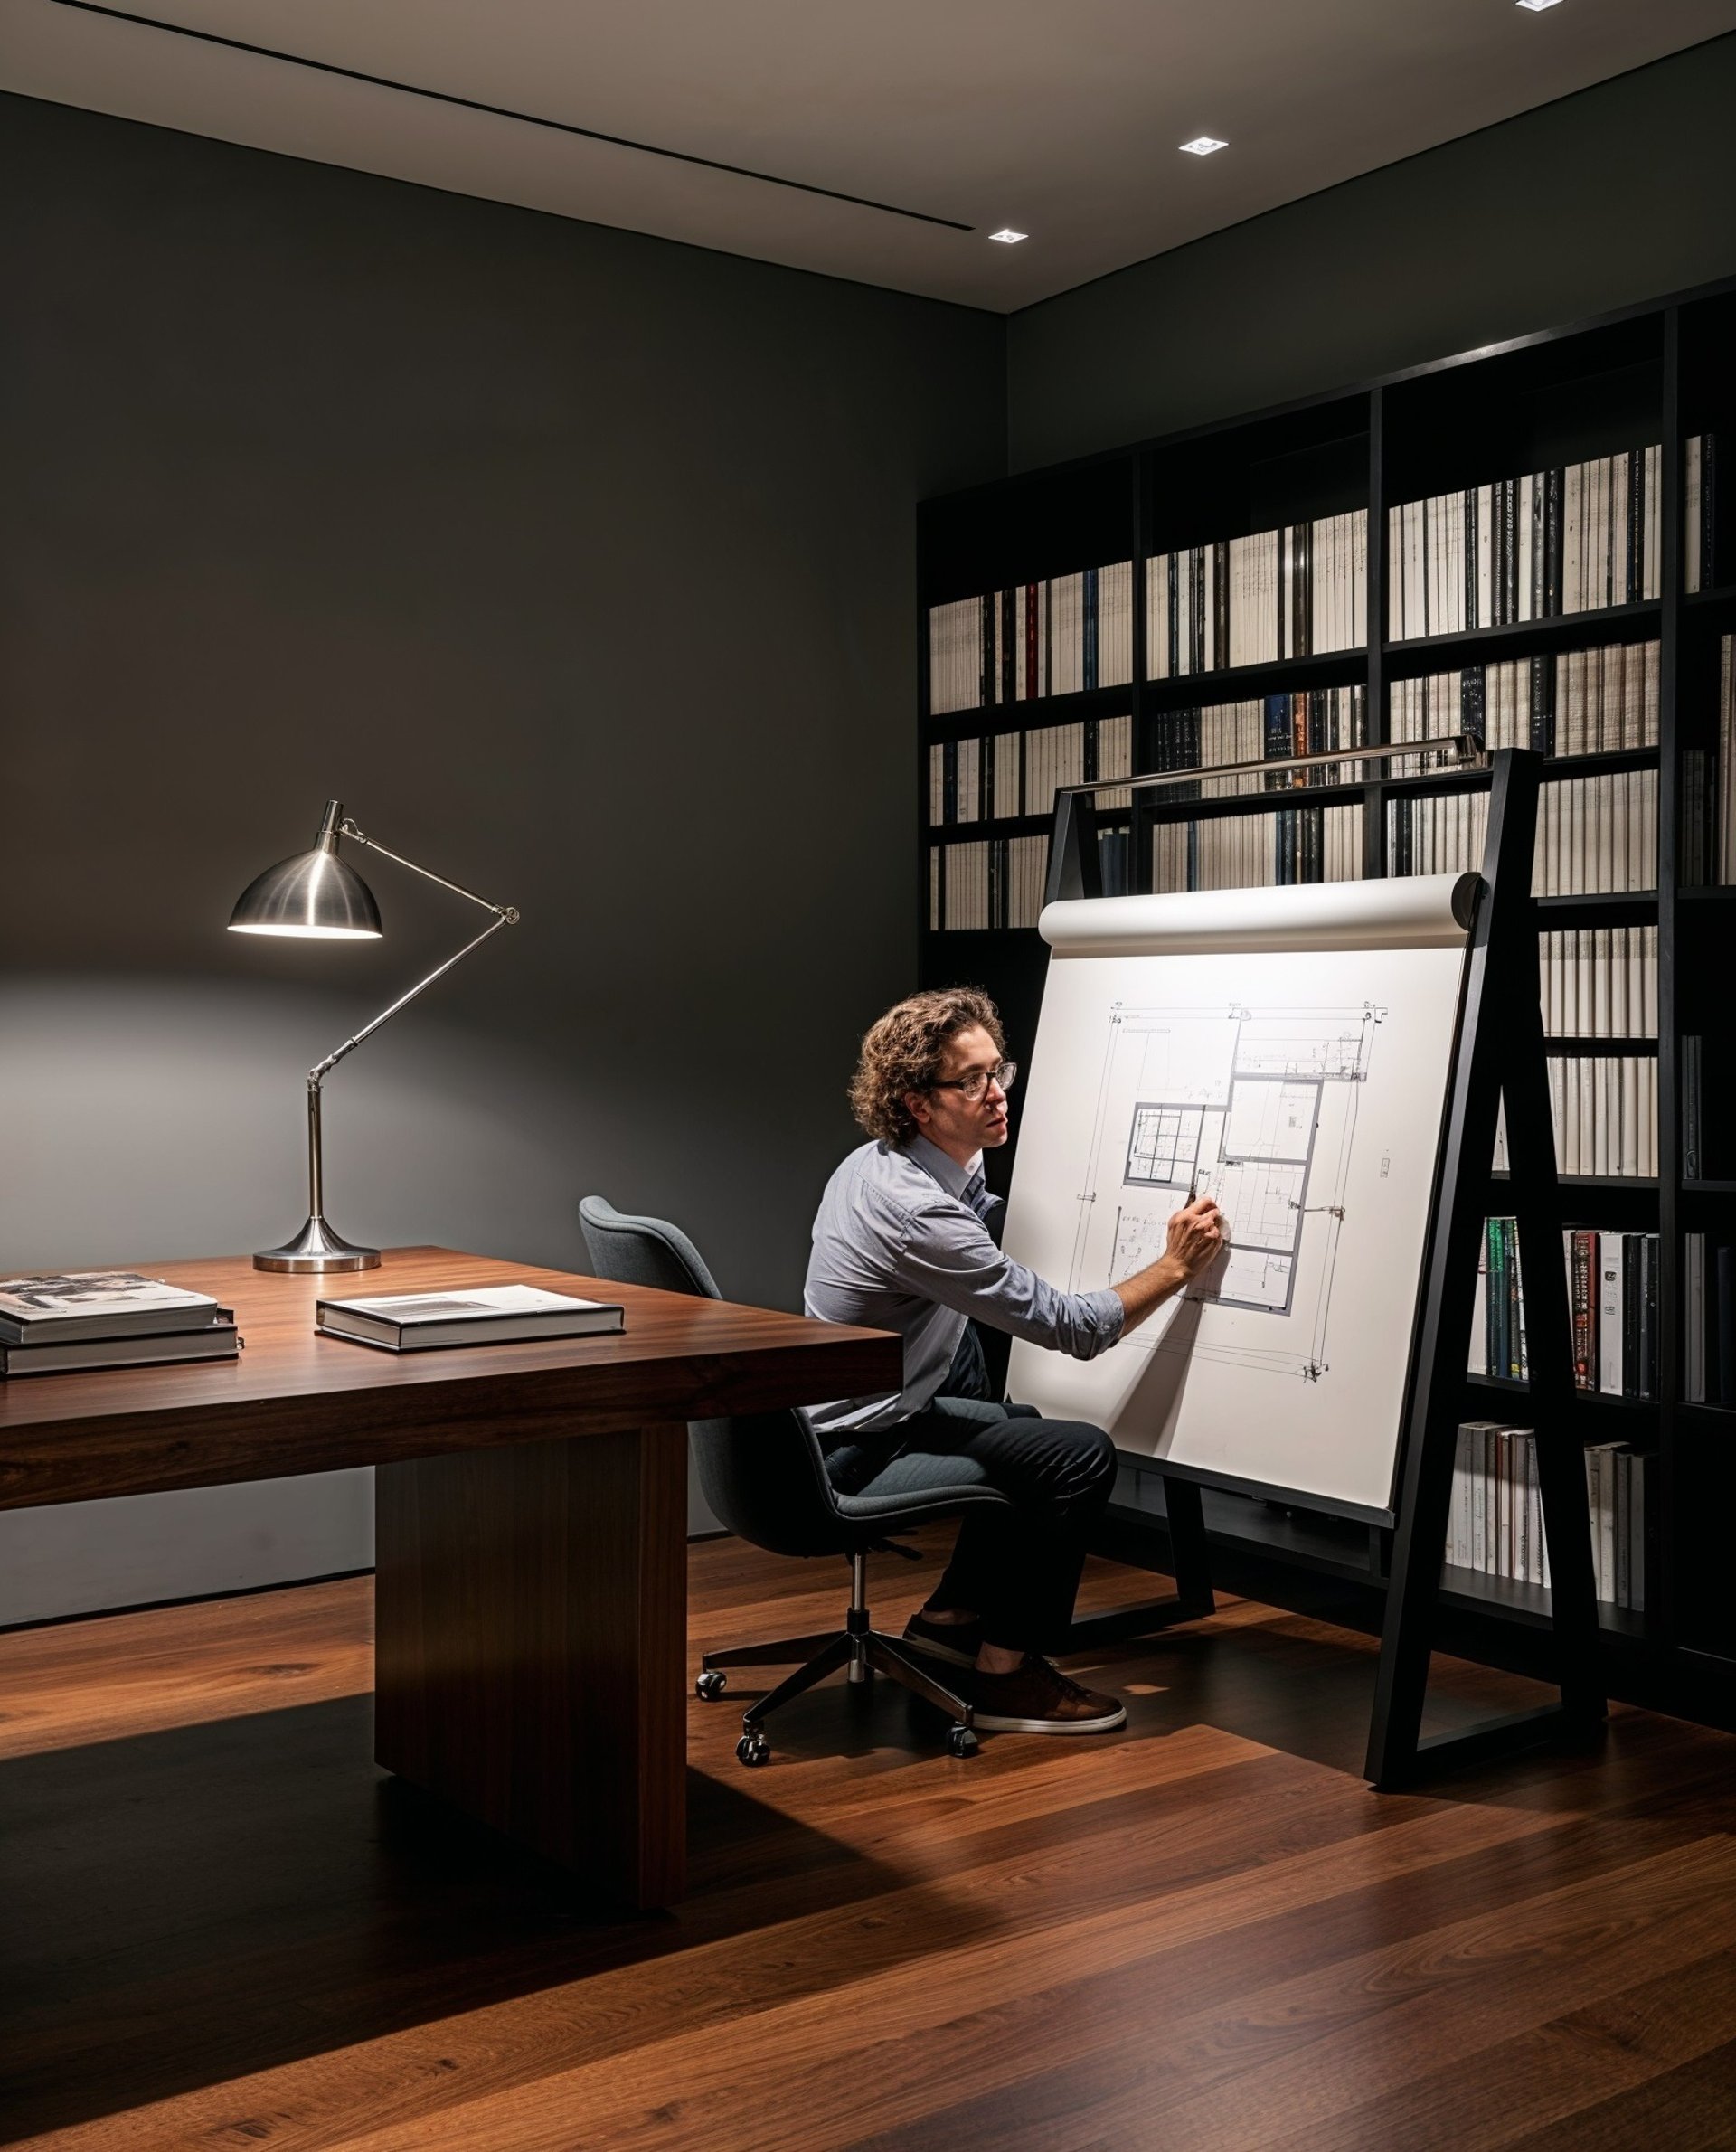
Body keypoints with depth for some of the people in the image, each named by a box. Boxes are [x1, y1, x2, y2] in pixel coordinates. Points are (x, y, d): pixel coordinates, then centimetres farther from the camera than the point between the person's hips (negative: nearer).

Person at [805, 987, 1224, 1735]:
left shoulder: (872, 1163, 2)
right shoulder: (918, 1211, -28)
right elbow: (1073, 1327, -21)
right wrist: (1177, 1265, -12)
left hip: (846, 1417, 10)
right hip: (854, 1464, -10)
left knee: (1026, 1431, 26)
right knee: (1080, 1456, -13)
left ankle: (953, 1617, 30)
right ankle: (1006, 1673, 0)